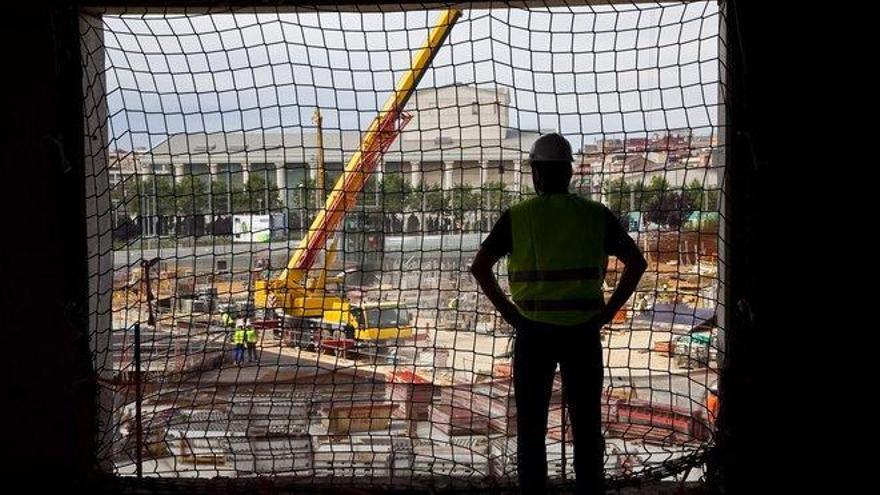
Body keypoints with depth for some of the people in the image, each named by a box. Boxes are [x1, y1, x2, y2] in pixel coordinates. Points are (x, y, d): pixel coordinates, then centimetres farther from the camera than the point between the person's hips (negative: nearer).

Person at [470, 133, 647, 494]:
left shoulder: (517, 217, -2)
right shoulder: (595, 215, 2)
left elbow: (479, 267, -9)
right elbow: (637, 262, 1)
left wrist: (509, 313, -3)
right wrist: (609, 311, 3)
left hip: (533, 332, -1)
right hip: (582, 333, 1)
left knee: (531, 426, 8)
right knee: (587, 427, 10)